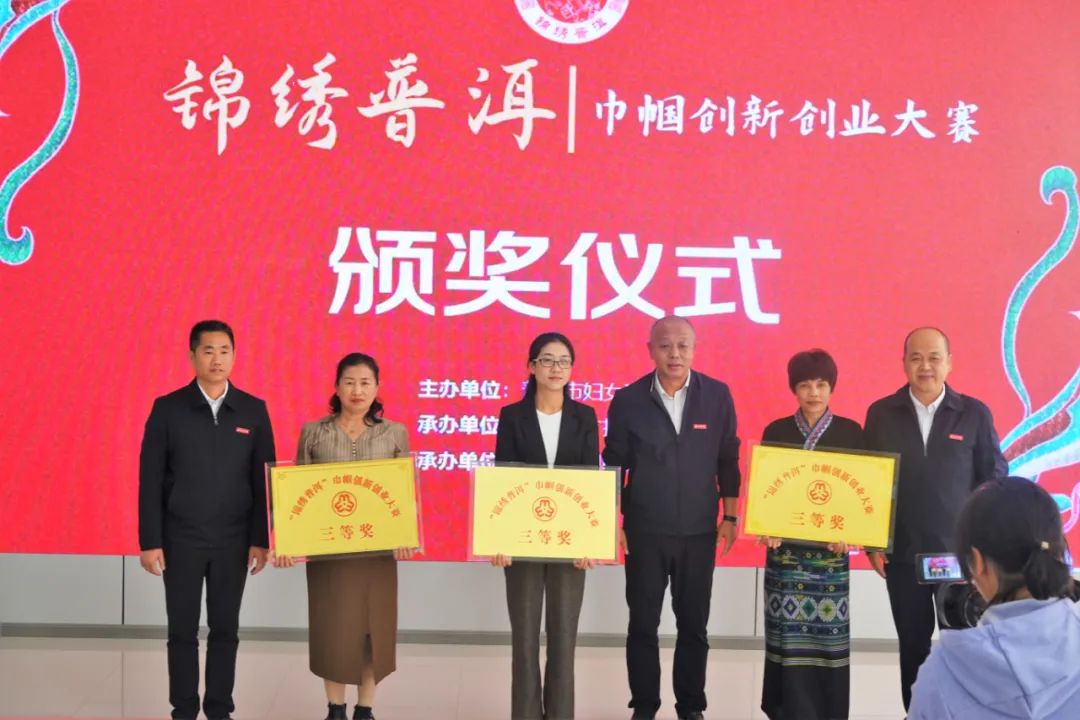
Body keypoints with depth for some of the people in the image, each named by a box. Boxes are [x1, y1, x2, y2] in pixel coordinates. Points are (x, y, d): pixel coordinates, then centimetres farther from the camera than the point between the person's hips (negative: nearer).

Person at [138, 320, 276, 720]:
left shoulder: (253, 410, 1)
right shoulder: (168, 408, -4)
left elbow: (263, 480, 3)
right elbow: (150, 481, -3)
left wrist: (261, 539, -2)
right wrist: (150, 542, -7)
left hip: (233, 540, 1)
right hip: (181, 538, -1)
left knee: (225, 628, 8)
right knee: (183, 629, 7)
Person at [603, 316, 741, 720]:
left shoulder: (718, 395, -2)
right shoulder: (628, 399, -5)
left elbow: (727, 460, 4)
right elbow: (615, 465, 0)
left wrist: (730, 516, 3)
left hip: (699, 531, 1)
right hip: (644, 531, -1)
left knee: (694, 624, 9)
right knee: (643, 624, 7)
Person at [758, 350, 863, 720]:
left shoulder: (851, 432, 3)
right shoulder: (776, 431, 4)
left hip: (831, 547, 0)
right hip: (785, 546, 0)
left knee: (829, 635, 1)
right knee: (788, 636, 1)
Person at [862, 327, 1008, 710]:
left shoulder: (975, 413, 0)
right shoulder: (881, 413, 1)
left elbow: (995, 476, 3)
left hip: (960, 550, -1)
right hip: (902, 551, 1)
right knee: (913, 643, 11)